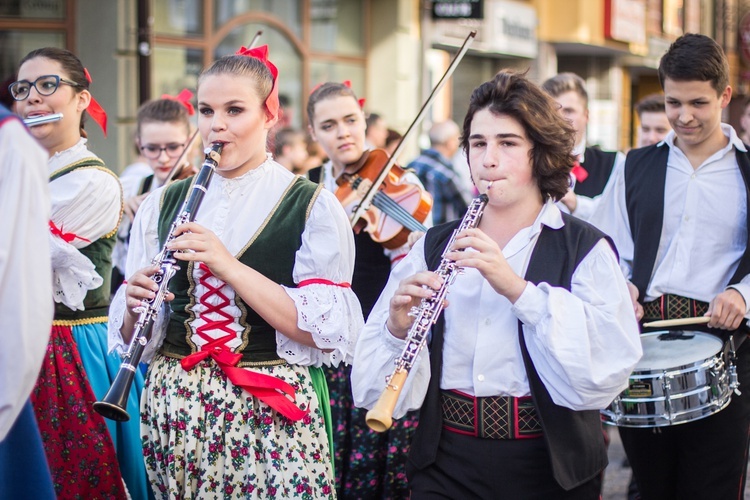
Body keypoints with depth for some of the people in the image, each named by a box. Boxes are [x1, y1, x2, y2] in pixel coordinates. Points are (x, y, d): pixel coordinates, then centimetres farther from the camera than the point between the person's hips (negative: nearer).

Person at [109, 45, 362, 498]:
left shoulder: (314, 207, -4)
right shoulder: (163, 204, 7)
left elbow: (325, 330, -14)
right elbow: (129, 335, 9)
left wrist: (228, 265, -22)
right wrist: (136, 305, -14)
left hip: (271, 408, -3)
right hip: (174, 403, 3)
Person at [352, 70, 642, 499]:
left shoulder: (586, 249, -3)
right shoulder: (435, 246, 6)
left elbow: (609, 367, -19)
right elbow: (373, 383, 1)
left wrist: (518, 288, -27)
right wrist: (399, 328, -20)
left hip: (548, 465, -2)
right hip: (445, 465, 2)